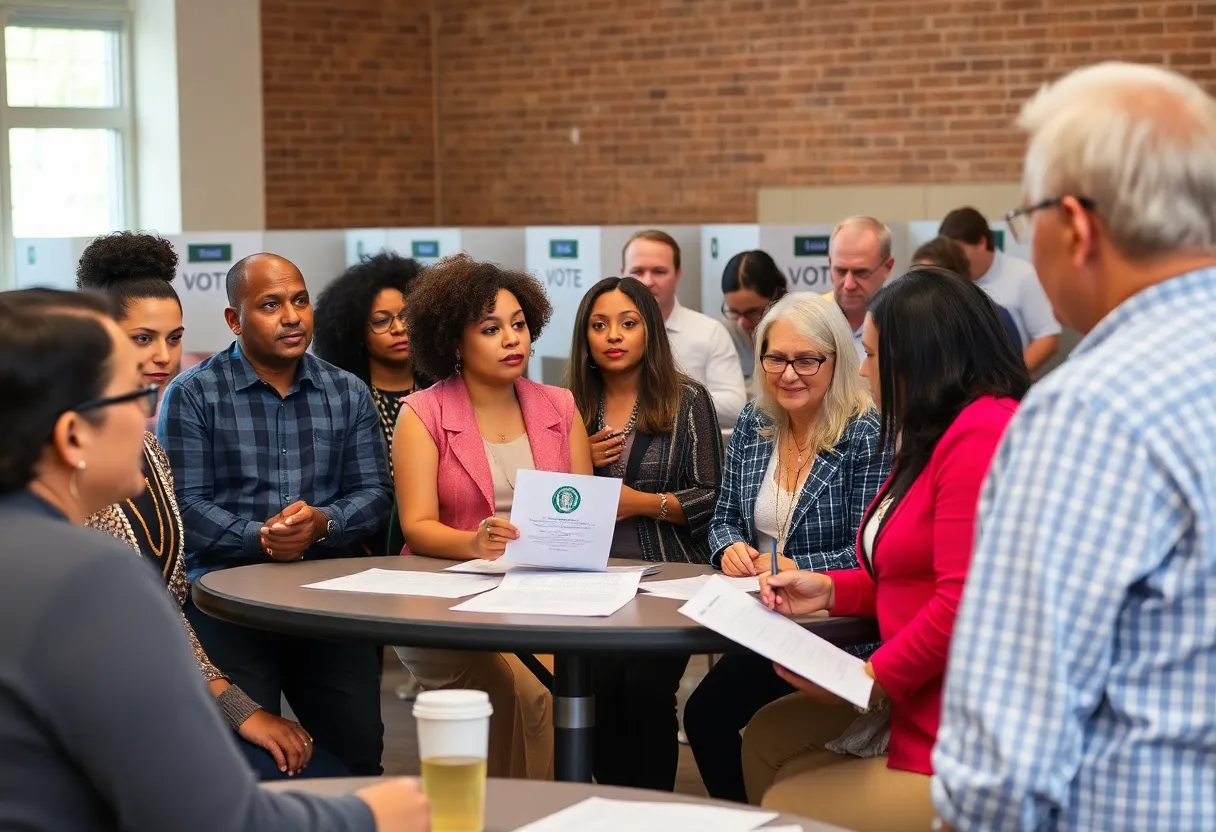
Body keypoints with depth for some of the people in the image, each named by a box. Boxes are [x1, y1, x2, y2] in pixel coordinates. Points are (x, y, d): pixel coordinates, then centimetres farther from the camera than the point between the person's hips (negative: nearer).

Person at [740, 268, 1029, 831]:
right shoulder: (939, 438, 16)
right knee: (768, 738, 14)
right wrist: (829, 590, 8)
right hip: (920, 705, 10)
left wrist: (871, 677, -13)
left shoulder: (983, 433, -20)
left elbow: (965, 605, -26)